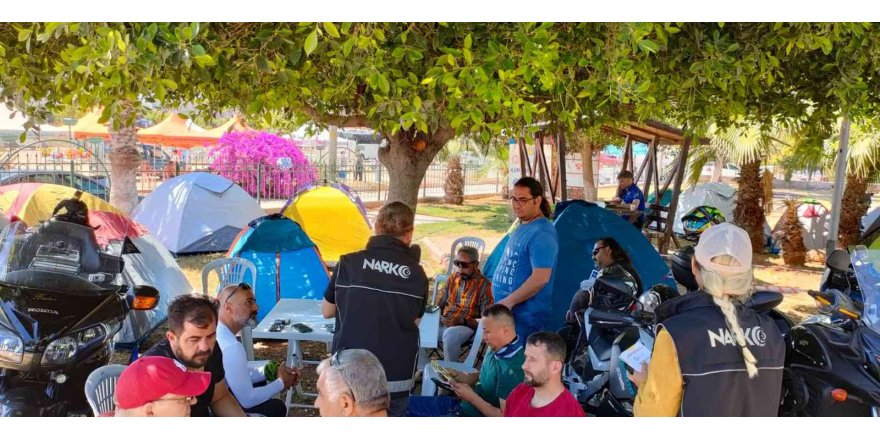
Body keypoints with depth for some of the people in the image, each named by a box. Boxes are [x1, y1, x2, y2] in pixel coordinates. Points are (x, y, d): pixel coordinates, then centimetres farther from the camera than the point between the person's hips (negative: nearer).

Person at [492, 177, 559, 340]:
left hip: (525, 315, -10)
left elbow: (540, 278, -26)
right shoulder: (523, 227, 13)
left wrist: (509, 301, -21)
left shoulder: (541, 233, -18)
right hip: (510, 311, 10)